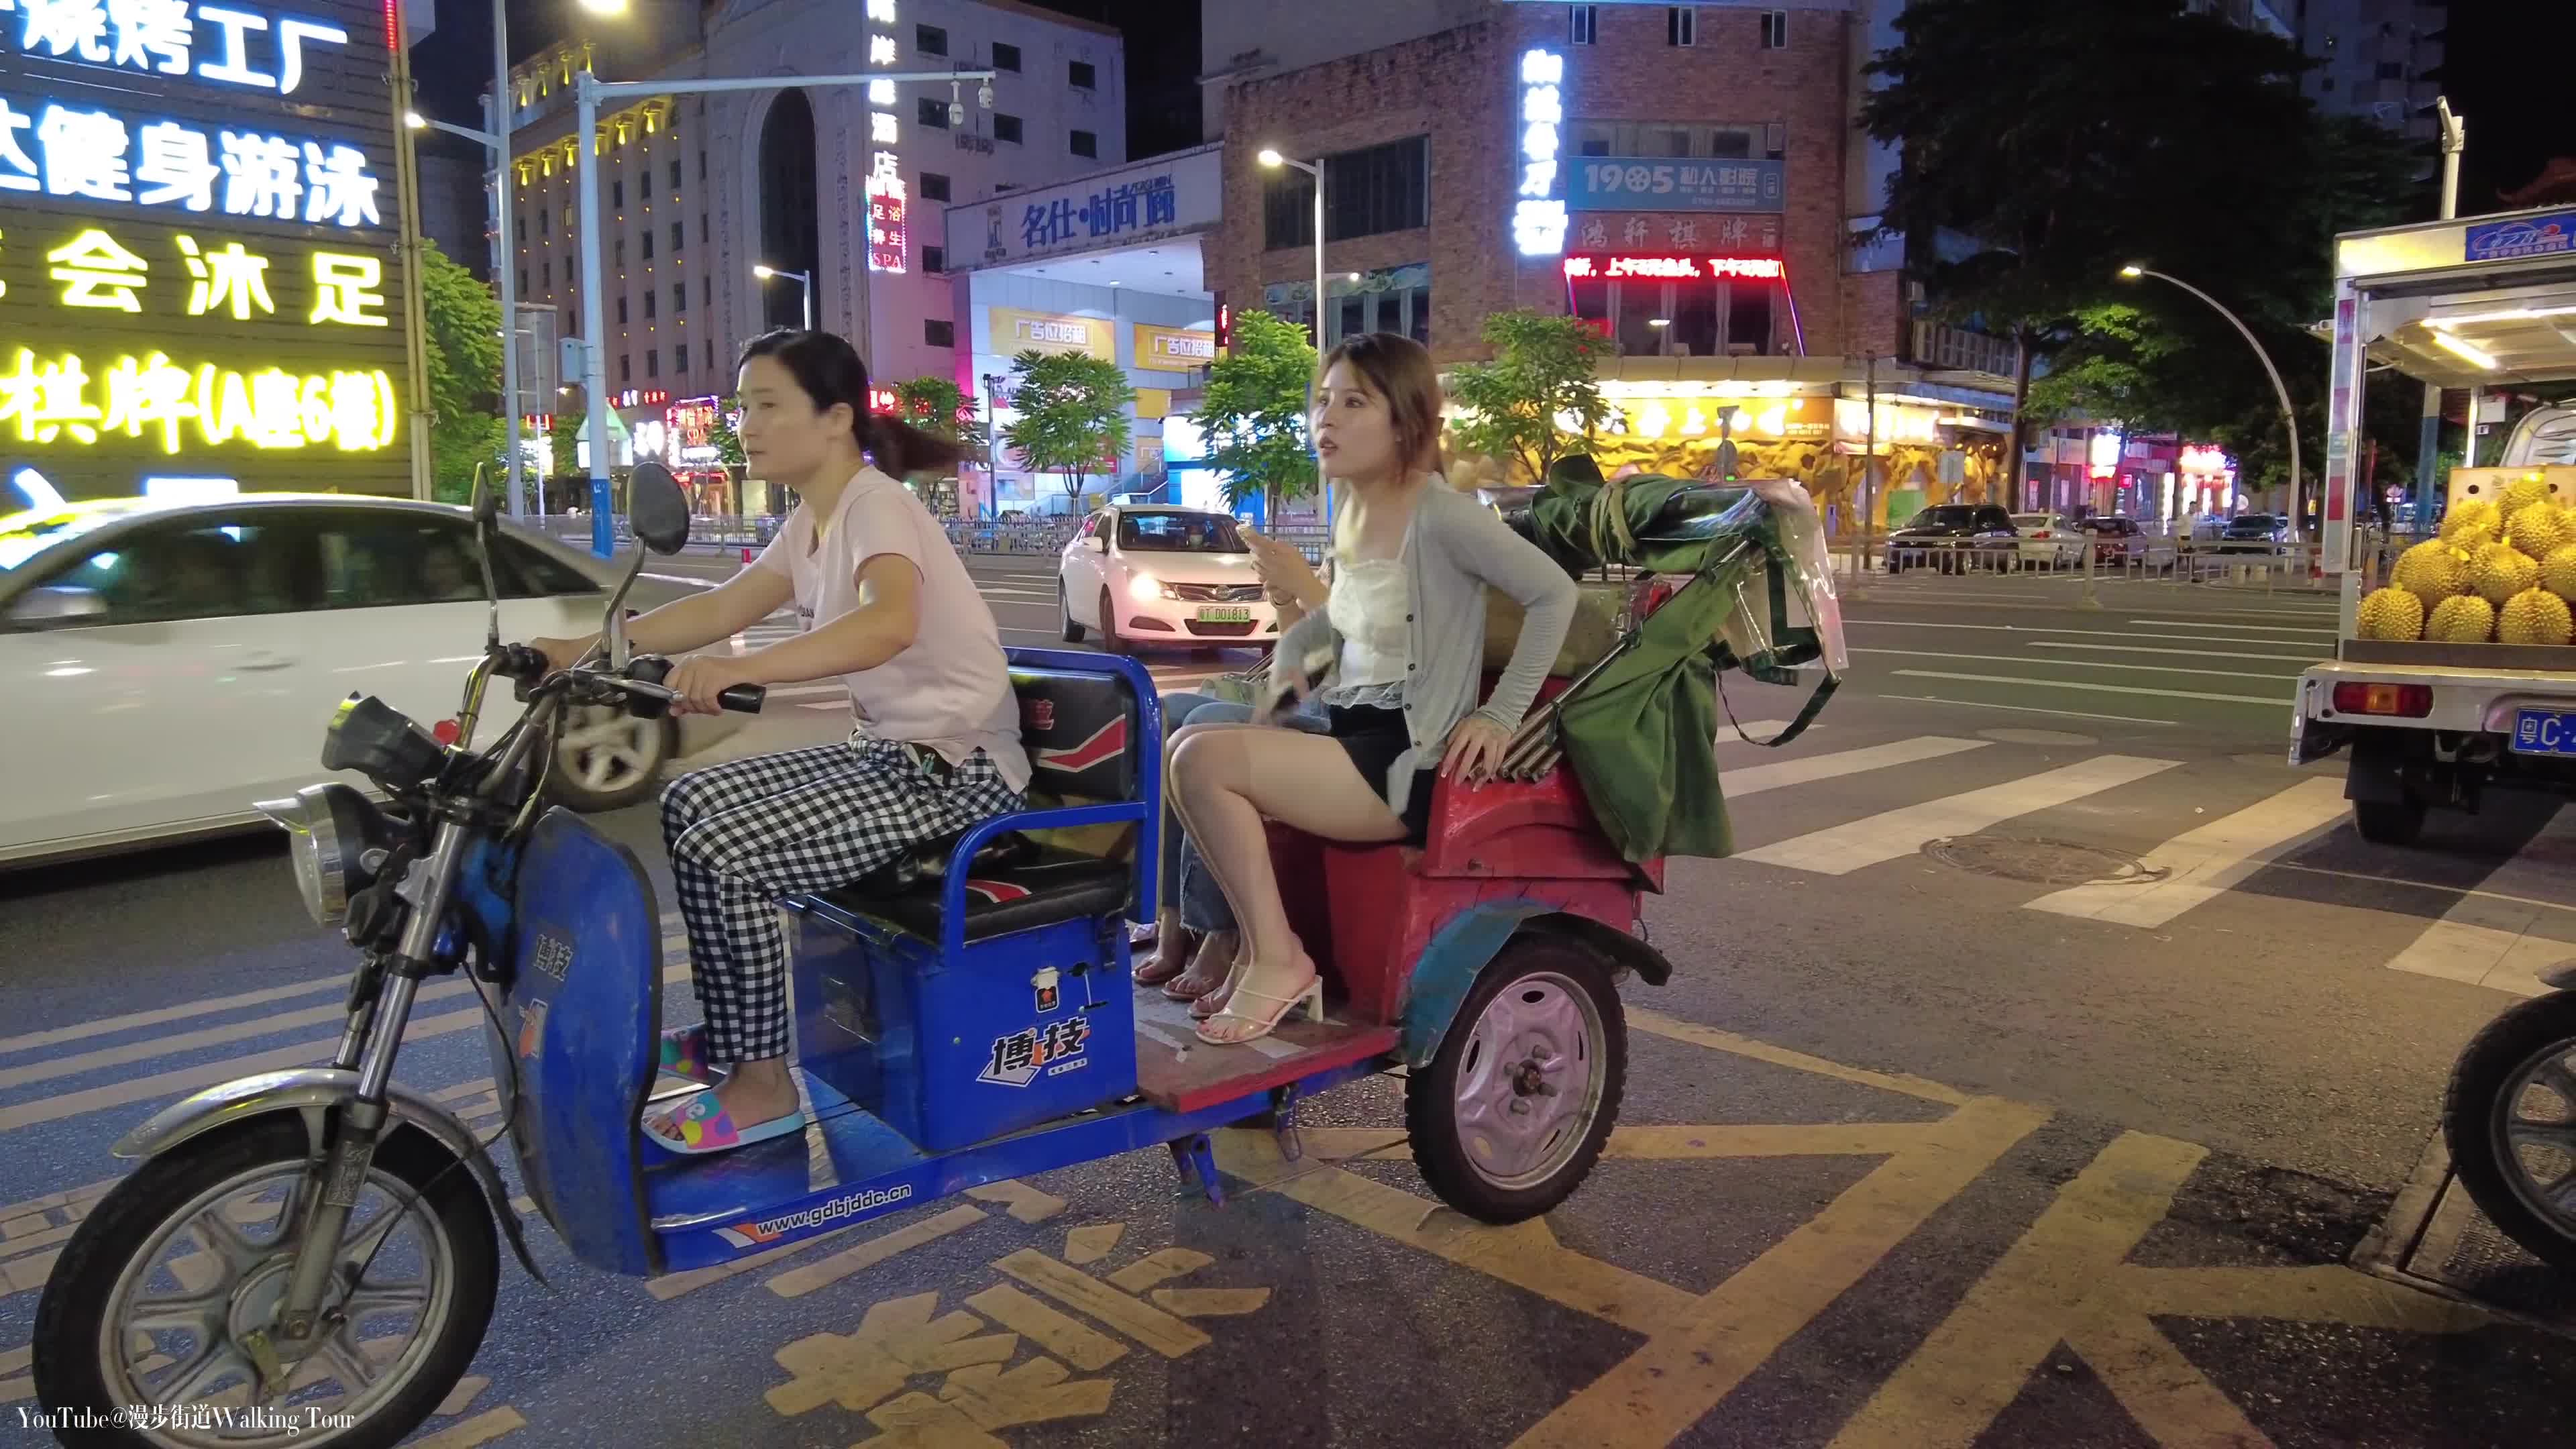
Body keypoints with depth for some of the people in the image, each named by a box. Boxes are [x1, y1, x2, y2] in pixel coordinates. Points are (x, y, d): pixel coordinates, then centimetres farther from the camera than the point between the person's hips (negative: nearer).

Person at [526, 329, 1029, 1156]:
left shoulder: (875, 503, -18)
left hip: (957, 768, -10)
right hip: (891, 752, 10)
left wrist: (739, 670, -49)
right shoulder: (811, 523, 12)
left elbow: (892, 622, -39)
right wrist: (582, 649, 6)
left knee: (721, 854, -18)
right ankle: (725, 1031, 21)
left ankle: (762, 1085, -2)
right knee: (691, 804, 10)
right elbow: (723, 608, 14)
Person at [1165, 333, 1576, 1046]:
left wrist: (1501, 715, -15)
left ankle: (1275, 959, -8)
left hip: (1408, 763, -9)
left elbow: (1554, 593, -14)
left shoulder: (1441, 514, -14)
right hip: (1351, 732, 9)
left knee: (1203, 759, -22)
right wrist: (1290, 651, 12)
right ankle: (1228, 943, 7)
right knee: (1190, 736, 0)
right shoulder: (1350, 515, 12)